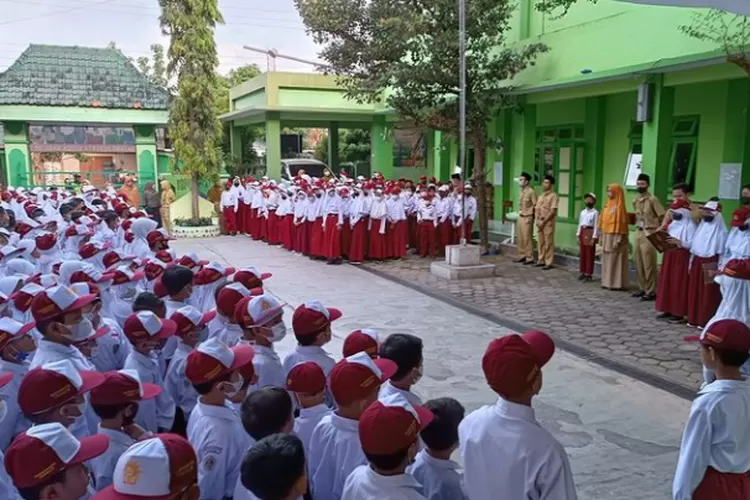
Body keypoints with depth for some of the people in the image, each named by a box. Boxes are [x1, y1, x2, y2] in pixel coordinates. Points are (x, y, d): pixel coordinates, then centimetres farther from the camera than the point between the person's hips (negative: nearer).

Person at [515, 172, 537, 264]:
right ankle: (522, 256, 19)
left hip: (527, 218, -8)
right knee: (520, 238, 10)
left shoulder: (531, 191, -13)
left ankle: (530, 258, 0)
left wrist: (528, 213, -10)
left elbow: (535, 205, -13)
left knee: (527, 238, -6)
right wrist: (520, 211, 12)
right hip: (520, 217, 8)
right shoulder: (521, 191, 12)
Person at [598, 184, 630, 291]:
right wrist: (601, 236, 14)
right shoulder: (607, 205, 13)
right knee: (607, 260, 10)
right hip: (606, 236, 8)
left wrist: (617, 240, -20)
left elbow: (620, 223, -16)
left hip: (615, 236, -8)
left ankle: (616, 283, 0)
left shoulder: (619, 206, -12)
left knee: (615, 260, -5)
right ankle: (608, 282, 16)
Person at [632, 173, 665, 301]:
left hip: (649, 233, -8)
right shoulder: (635, 201, 12)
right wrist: (637, 226, 15)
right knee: (638, 263, 10)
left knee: (648, 264, -6)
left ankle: (651, 292, -1)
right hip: (638, 233, 8)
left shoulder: (652, 199, -11)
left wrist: (658, 230, -12)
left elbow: (663, 216, -13)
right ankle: (642, 288, 20)